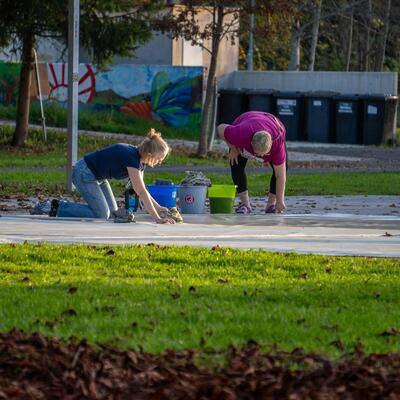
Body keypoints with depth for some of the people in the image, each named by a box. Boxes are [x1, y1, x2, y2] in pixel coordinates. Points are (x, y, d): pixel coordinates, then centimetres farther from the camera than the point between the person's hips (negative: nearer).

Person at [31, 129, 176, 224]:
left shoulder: (140, 160, 0)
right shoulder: (131, 157, -28)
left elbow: (141, 190, 11)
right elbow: (141, 192, -29)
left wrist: (159, 208, 1)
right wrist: (157, 218, -28)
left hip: (97, 177, 10)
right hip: (84, 173, -10)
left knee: (112, 213, 6)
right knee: (101, 214, -14)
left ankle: (63, 204, 12)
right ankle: (57, 208, -6)